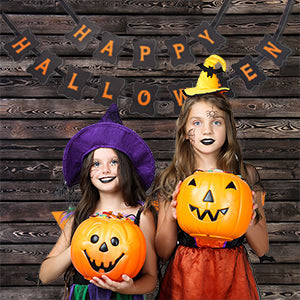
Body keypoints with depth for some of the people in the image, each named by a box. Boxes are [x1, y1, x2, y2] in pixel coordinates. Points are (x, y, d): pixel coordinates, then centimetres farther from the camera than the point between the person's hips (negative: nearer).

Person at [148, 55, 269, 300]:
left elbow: (262, 249, 0)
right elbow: (163, 252, -2)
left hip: (232, 279, 1)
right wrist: (170, 218, -19)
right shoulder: (171, 180, -4)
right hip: (185, 279, 0)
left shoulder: (246, 175, -3)